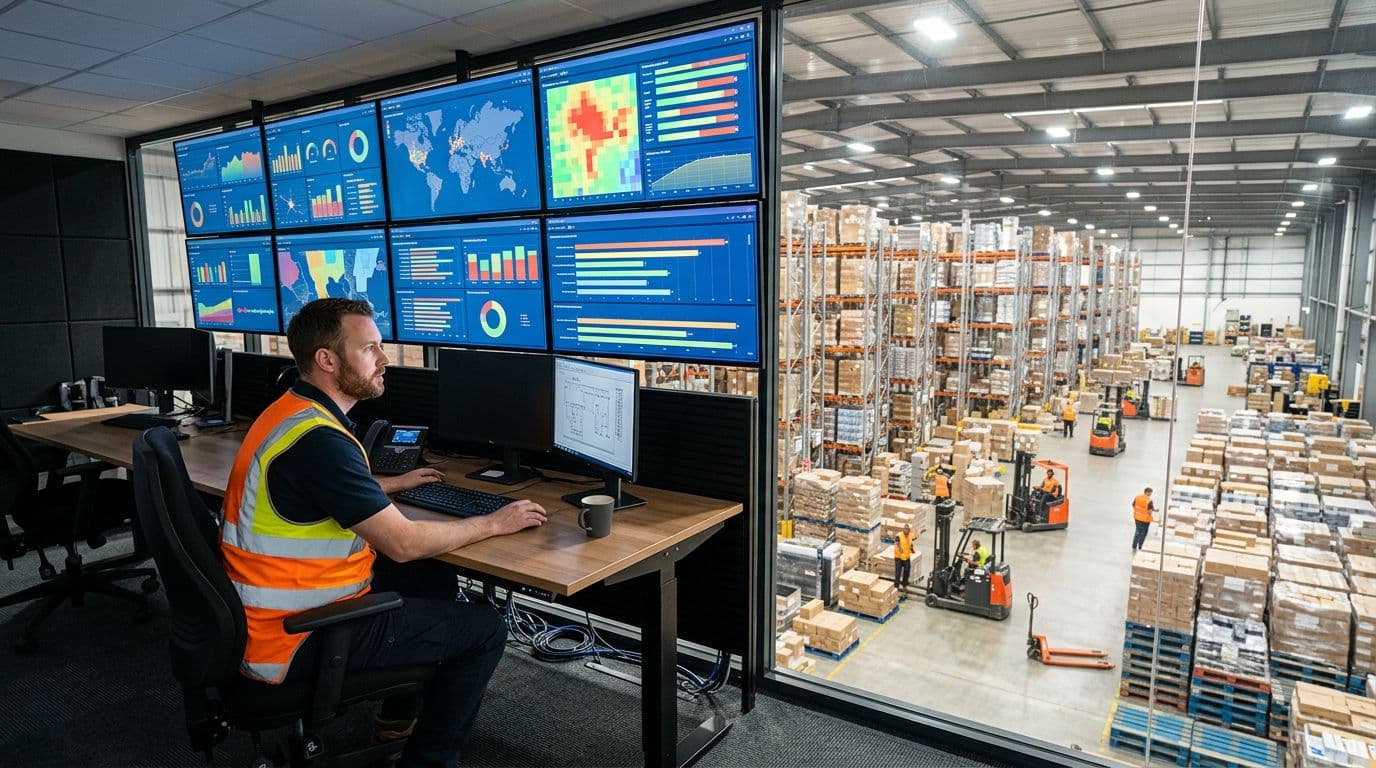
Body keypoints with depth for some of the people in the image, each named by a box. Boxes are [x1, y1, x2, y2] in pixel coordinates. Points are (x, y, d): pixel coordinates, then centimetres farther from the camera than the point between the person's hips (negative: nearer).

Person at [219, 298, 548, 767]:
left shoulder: (293, 411, 5)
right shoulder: (317, 440, -27)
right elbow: (404, 543, -24)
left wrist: (394, 485, 30)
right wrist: (495, 523, -12)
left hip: (276, 609, 10)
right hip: (295, 641, -10)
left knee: (435, 578, 22)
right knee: (484, 630, -5)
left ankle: (400, 714, 34)